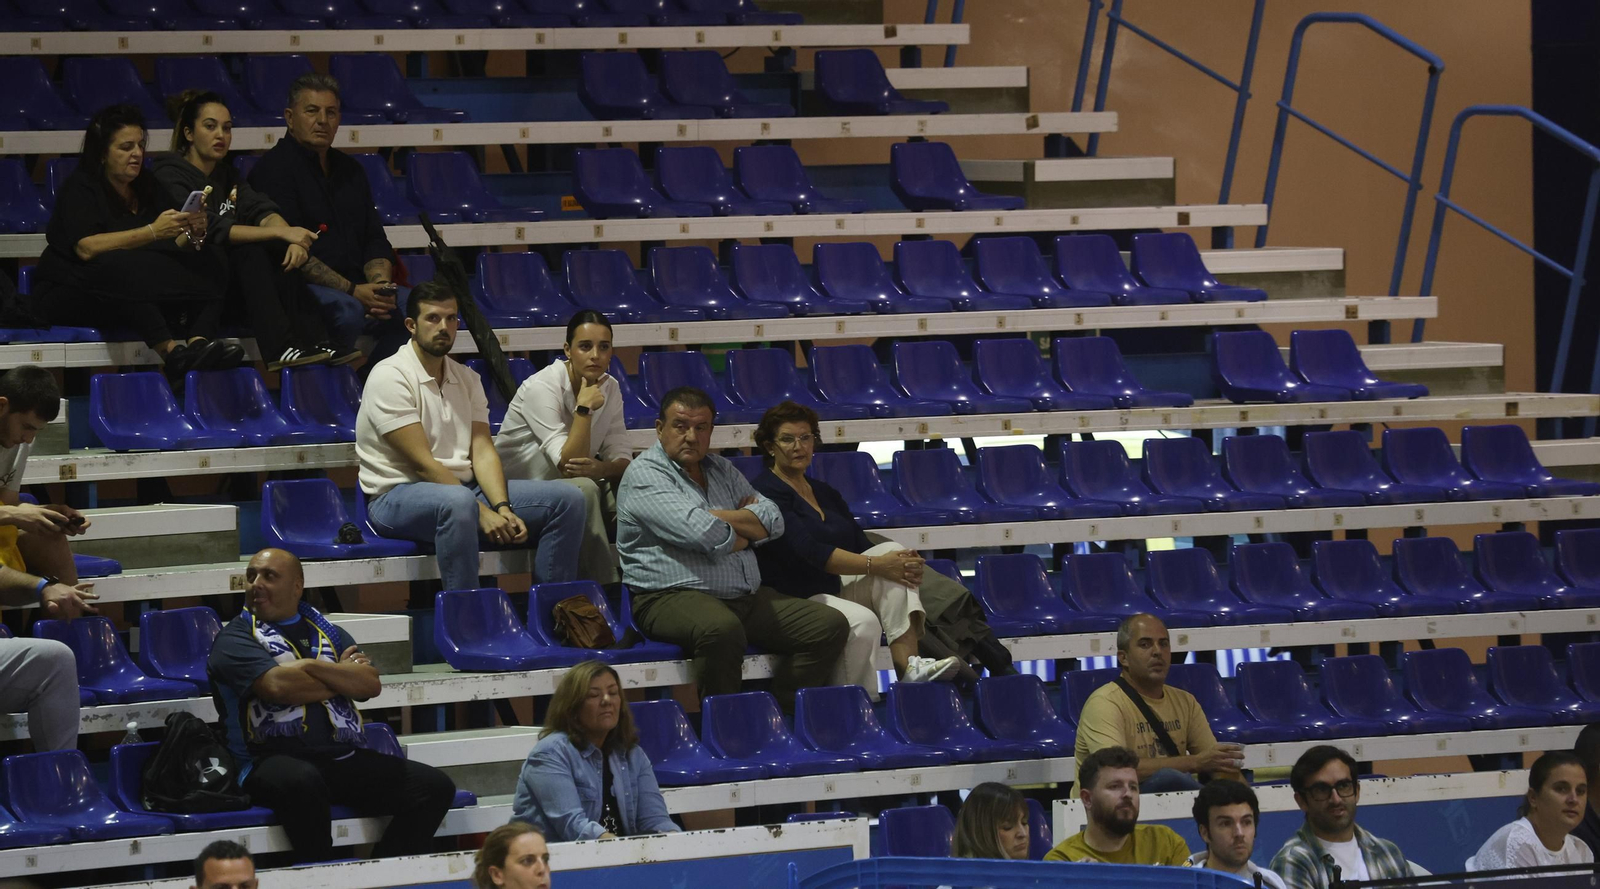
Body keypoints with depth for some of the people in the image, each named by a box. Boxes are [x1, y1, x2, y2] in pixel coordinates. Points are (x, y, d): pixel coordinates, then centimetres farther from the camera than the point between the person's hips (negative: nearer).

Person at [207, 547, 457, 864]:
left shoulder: (327, 632, 22)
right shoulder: (236, 638, 7)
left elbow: (370, 684, 6)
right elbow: (277, 686, -12)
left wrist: (311, 666, -7)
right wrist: (343, 677, 3)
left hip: (344, 759, 6)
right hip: (274, 759, -5)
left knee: (435, 787, -12)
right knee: (303, 781, -42)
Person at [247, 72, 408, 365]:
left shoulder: (349, 170, 21)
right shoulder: (274, 168, -3)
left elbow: (375, 241, 18)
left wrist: (380, 284, -6)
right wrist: (352, 291, -17)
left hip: (356, 288, 7)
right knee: (347, 310, -37)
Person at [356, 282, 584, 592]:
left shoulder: (468, 380, 14)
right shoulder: (390, 377, -10)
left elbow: (483, 451, 4)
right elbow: (422, 463, -16)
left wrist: (503, 508, -15)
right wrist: (482, 512, -21)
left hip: (464, 488, 8)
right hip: (398, 495, -8)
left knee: (567, 498, -7)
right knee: (458, 502, -43)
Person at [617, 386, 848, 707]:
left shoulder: (721, 470, 20)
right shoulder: (646, 476, -5)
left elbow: (773, 521, 8)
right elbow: (702, 534, -19)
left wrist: (715, 516, -6)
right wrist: (746, 528, 2)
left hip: (748, 597, 8)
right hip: (673, 597, -8)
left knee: (831, 626, -5)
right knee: (722, 628, -41)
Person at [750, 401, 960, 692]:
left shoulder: (824, 492, 20)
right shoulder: (766, 492, -8)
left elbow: (862, 545, 12)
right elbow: (808, 551, -20)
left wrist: (906, 566, -11)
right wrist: (875, 565, -25)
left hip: (838, 590, 8)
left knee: (893, 552, -17)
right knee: (862, 621, -35)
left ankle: (908, 663, -31)